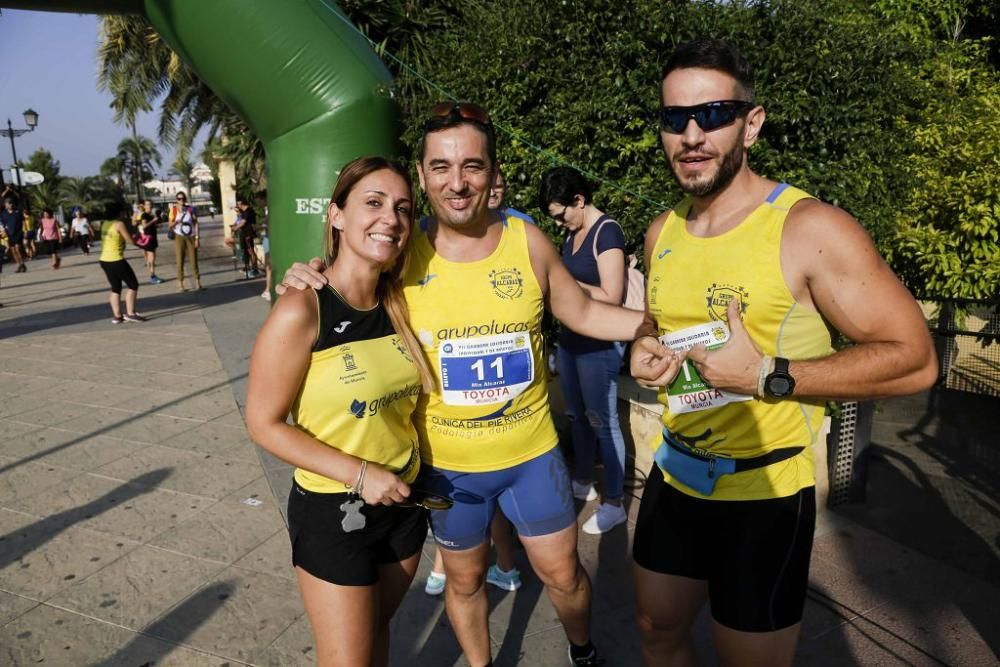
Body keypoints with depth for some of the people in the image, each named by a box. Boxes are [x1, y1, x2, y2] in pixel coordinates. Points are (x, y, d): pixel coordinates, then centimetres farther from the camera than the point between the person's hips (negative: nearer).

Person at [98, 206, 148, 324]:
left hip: (104, 260, 8)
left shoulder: (105, 223, 10)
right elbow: (131, 240, -11)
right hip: (116, 261, -8)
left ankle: (117, 315, 14)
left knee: (116, 288, 15)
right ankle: (130, 313, 1)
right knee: (133, 285, 4)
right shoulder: (120, 224, -13)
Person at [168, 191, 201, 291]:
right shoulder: (174, 209, -1)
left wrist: (197, 238, -3)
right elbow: (170, 225, -1)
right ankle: (180, 284, 3)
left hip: (191, 237, 1)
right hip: (179, 237, -1)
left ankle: (197, 283, 8)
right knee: (180, 261, 0)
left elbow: (196, 224, 3)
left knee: (193, 260, 3)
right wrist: (176, 222, -23)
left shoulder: (191, 209, 2)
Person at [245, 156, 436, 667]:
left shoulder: (400, 302, -3)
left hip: (404, 502, 6)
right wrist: (359, 474, -20)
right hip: (333, 511, -5)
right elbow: (264, 423, -16)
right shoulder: (301, 312, -21)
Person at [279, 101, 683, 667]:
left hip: (533, 449, 1)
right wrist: (306, 285, -19)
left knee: (563, 573, 18)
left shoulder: (528, 241, -10)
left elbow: (583, 312, 2)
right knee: (465, 579, 21)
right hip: (448, 462, 0)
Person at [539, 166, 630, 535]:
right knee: (576, 415, 19)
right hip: (570, 338, 9)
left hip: (598, 345, -9)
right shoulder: (572, 232, 9)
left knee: (603, 421, 0)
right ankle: (582, 481, 36)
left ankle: (614, 503, 12)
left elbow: (611, 297, -21)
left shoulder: (607, 233, -15)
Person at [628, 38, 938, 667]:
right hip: (674, 476, 6)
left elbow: (914, 360, -18)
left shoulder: (810, 228, -19)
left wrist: (766, 376, -24)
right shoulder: (662, 232, 2)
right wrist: (644, 350, -3)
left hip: (764, 494, -6)